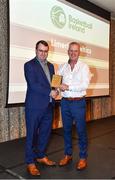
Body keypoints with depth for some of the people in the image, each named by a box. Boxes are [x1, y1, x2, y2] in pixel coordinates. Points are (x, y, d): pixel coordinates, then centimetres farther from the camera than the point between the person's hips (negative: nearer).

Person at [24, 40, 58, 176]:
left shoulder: (50, 66, 16)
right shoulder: (29, 65, -6)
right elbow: (33, 84, -16)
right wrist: (49, 92, -16)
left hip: (48, 106, 7)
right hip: (35, 106, -6)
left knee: (45, 132, 15)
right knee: (32, 134, 4)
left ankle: (41, 156, 34)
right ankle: (30, 162, 18)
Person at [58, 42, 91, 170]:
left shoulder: (84, 66, -3)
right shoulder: (62, 67, 9)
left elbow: (85, 85, -13)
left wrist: (68, 87, -19)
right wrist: (58, 86, -17)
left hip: (78, 102, -3)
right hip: (65, 102, 4)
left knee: (81, 130, 4)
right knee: (66, 129, 13)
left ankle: (83, 157, 21)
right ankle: (68, 155, 30)